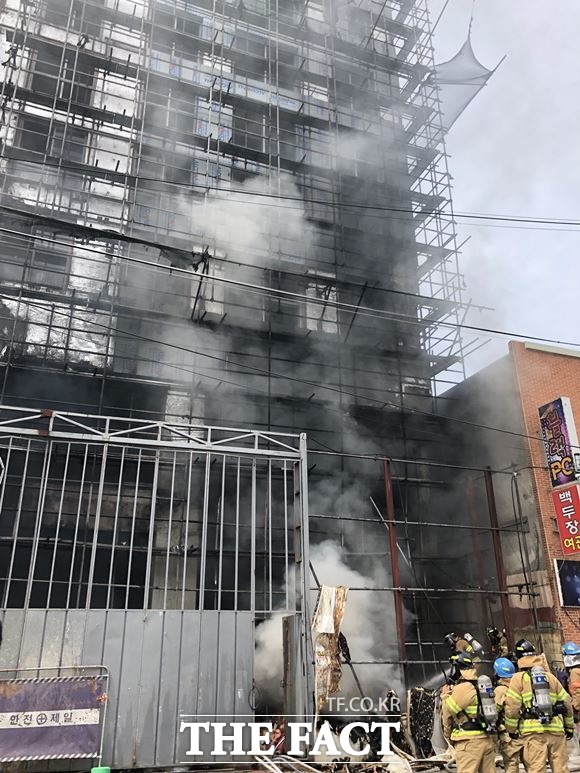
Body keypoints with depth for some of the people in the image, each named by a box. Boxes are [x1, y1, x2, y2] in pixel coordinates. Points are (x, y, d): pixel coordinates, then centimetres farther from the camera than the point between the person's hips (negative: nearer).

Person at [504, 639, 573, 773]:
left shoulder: (519, 678, 1)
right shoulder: (550, 677, 13)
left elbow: (512, 707, -6)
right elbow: (567, 703, 15)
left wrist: (511, 730, 5)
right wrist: (569, 726, 27)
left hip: (533, 731, -4)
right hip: (556, 729, 4)